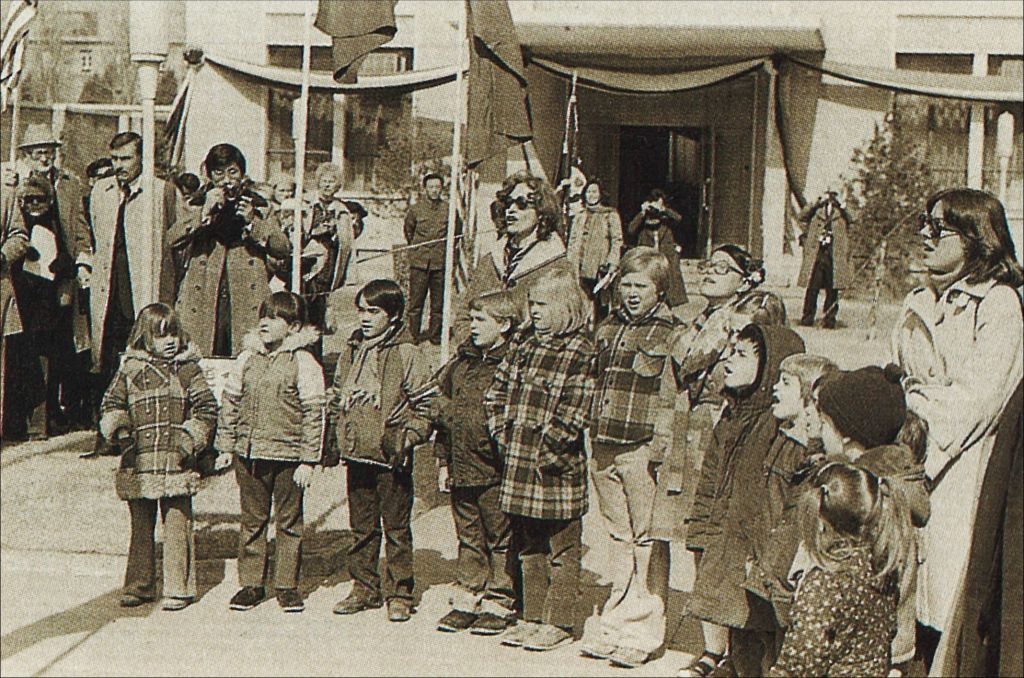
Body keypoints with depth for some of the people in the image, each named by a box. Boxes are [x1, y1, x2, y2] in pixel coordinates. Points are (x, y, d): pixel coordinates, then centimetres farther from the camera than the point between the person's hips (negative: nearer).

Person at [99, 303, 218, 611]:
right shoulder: (130, 369, 7)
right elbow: (110, 405, 14)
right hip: (138, 464, 2)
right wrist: (119, 428, -4)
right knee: (141, 527, 11)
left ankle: (179, 588, 7)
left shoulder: (188, 369, 5)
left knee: (177, 526, -1)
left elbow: (206, 409, 4)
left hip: (177, 463, -2)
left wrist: (191, 440, -7)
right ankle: (139, 585, 21)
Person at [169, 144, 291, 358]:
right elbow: (171, 239, -3)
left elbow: (284, 249, 2)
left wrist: (252, 222, -8)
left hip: (248, 304, 0)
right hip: (203, 304, 1)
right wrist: (205, 213, -11)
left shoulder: (258, 208, 13)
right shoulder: (198, 207, 14)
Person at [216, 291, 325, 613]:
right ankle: (251, 583, 21)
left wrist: (308, 460, -9)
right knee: (252, 520, 11)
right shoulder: (247, 358, 7)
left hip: (287, 456, -4)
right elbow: (230, 402, 14)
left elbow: (314, 414, -7)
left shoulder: (303, 363, -7)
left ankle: (286, 585, 17)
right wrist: (226, 443, 9)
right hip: (249, 453, 4)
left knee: (288, 522, 7)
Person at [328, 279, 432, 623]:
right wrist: (334, 434, 13)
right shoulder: (351, 352, 11)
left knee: (396, 528, 3)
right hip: (356, 453, 6)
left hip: (391, 457, -6)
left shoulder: (407, 355, -7)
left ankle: (399, 593, 11)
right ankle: (364, 588, 25)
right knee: (362, 527, 14)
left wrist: (408, 438, -15)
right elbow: (337, 398, 21)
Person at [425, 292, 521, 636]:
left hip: (495, 469, -7)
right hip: (462, 468, 7)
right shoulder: (461, 361, 12)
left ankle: (499, 604, 14)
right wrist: (443, 460, 16)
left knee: (500, 539, 5)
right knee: (469, 538, 15)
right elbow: (444, 410, 18)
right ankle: (466, 600, 24)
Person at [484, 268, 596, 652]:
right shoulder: (524, 343, 10)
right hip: (519, 462, 7)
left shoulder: (581, 352, -10)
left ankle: (559, 623, 11)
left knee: (562, 546, 4)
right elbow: (496, 392, 14)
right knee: (527, 546, 14)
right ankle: (532, 617, 24)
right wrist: (504, 436, 4)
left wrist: (545, 452, -15)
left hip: (555, 466, -7)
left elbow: (573, 414, -15)